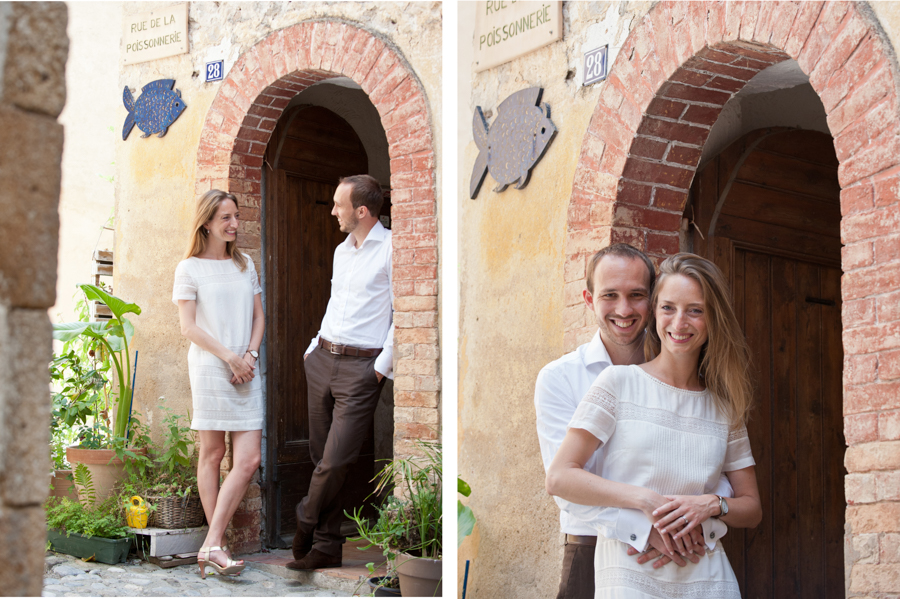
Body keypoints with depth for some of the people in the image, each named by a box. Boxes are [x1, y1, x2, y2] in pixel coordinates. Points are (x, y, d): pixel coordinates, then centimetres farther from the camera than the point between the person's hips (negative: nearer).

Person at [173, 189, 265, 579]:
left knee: (248, 459, -7)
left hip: (246, 372, 5)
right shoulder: (189, 269, 2)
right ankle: (216, 545, 7)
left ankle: (211, 546, -4)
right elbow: (188, 327, -4)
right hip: (210, 368, -4)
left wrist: (251, 355, -1)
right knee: (212, 454, 1)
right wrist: (229, 357, -11)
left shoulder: (245, 265, 16)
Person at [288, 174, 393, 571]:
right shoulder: (341, 251, 17)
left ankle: (305, 524, 11)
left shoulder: (390, 249, -9)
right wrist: (314, 348, 17)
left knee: (335, 462, -11)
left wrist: (382, 366, -13)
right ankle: (327, 546, 15)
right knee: (322, 457, 8)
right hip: (323, 359, 8)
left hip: (361, 367, -8)